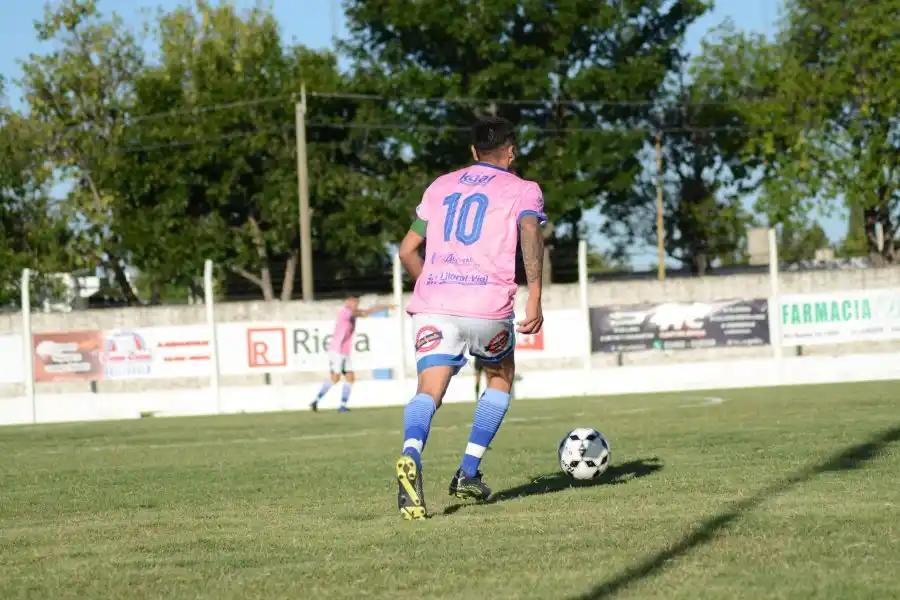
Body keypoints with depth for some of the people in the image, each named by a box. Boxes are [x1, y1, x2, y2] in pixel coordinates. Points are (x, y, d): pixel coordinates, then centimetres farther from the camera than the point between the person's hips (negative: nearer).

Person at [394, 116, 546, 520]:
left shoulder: (441, 187, 22)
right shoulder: (523, 190, 10)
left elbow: (407, 250, 23)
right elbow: (530, 231, -11)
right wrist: (535, 298, -15)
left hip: (433, 305, 2)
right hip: (489, 304, -2)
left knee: (429, 392, -8)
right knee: (500, 379, 24)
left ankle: (411, 456, -40)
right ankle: (468, 474, 16)